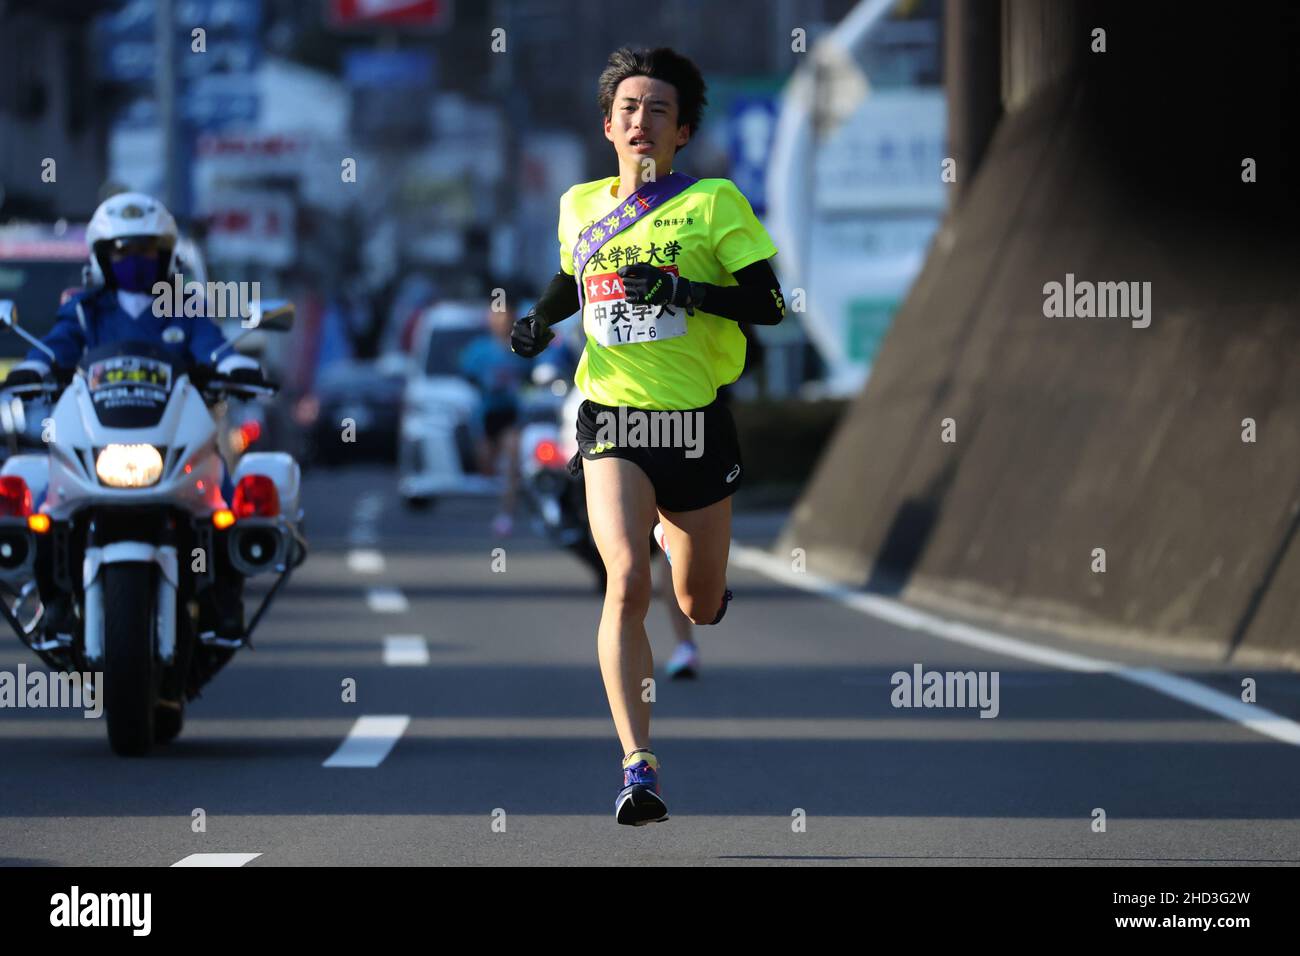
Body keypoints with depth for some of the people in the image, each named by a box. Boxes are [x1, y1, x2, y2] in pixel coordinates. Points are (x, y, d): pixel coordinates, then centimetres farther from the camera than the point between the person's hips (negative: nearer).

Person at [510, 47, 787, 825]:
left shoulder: (714, 203, -3)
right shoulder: (580, 206, 8)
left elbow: (769, 304, -9)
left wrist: (681, 290, -21)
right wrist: (540, 323, 10)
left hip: (698, 418, 0)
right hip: (612, 418, 0)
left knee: (701, 607, 13)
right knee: (628, 583, -22)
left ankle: (677, 530, 52)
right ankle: (639, 768, -23)